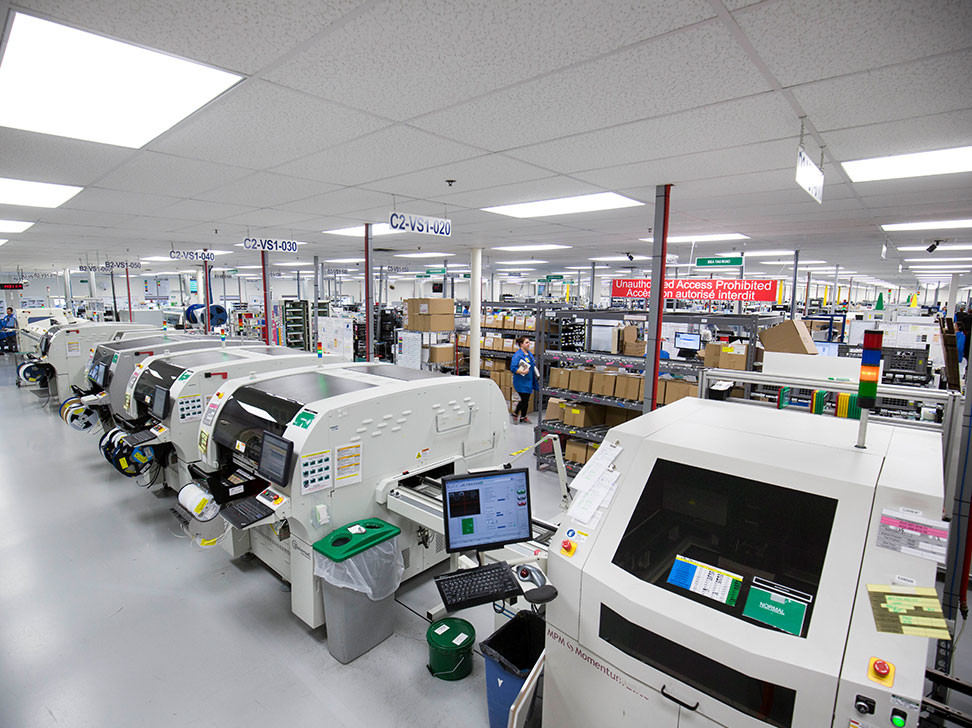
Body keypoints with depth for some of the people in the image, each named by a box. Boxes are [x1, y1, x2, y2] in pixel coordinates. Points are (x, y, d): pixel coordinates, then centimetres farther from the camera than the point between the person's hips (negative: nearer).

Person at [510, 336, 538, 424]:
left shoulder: (529, 353, 11)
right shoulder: (518, 355, -16)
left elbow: (533, 366, 23)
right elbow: (513, 368, -21)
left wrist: (537, 375, 14)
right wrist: (522, 372, -28)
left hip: (529, 381, 8)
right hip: (521, 381, -8)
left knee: (526, 400, 13)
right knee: (524, 399, -7)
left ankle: (523, 416, 25)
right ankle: (515, 413, 15)